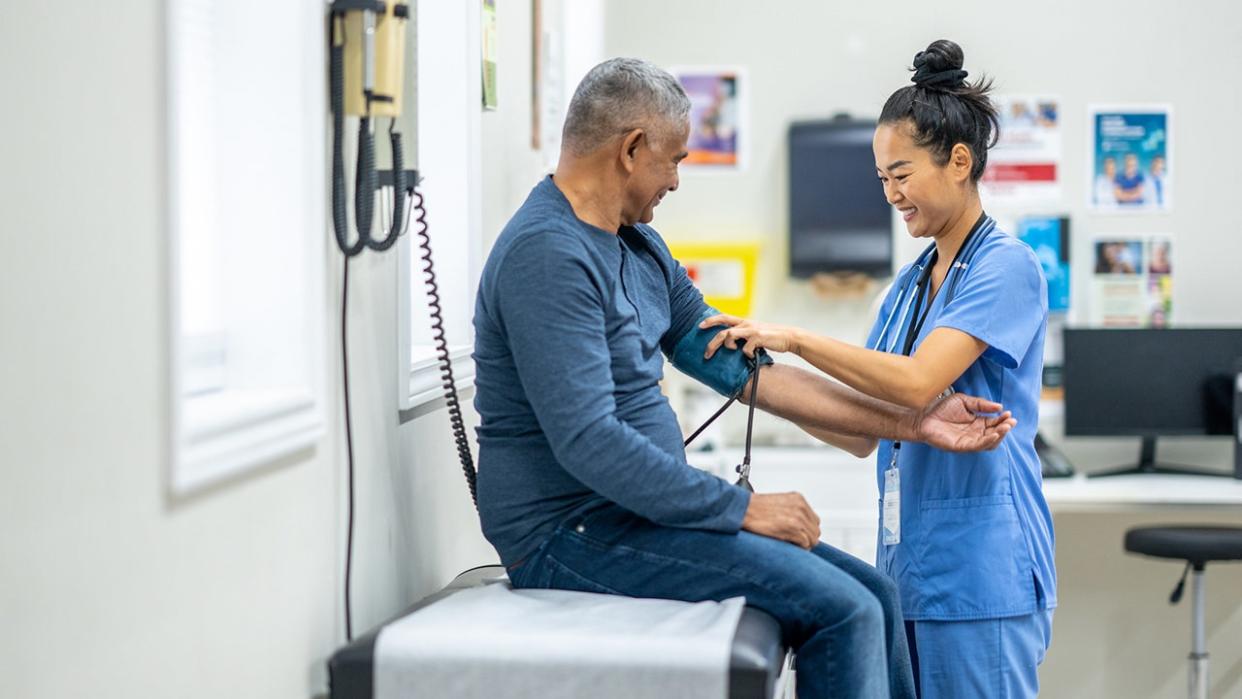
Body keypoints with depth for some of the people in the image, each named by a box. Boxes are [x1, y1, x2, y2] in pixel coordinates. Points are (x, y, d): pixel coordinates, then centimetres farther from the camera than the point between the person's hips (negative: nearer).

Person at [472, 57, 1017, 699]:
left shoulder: (638, 247, 13)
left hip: (629, 512, 10)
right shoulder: (549, 255, -18)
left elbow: (735, 365, 11)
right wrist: (742, 507, -19)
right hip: (572, 534, -9)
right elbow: (588, 443, -26)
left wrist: (911, 423, 8)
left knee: (874, 596, 4)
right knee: (843, 609, -17)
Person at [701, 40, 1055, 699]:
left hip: (980, 573, -8)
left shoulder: (1006, 267, -10)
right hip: (910, 565, 8)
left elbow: (917, 383, -22)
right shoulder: (910, 283, 15)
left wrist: (794, 338, -20)